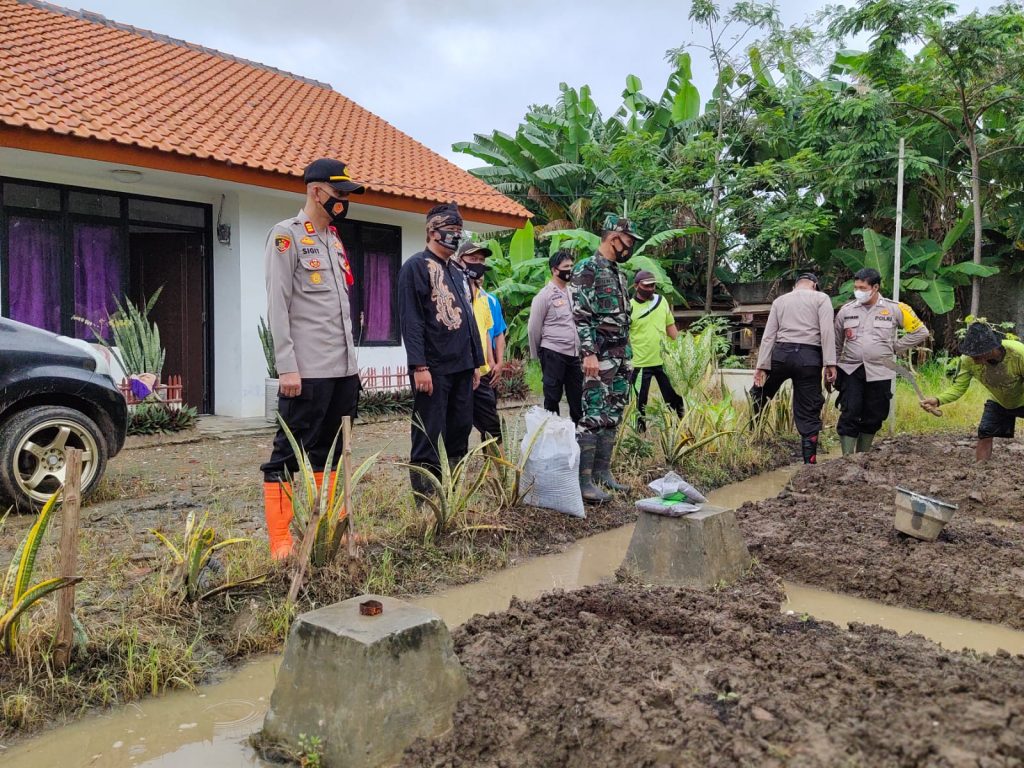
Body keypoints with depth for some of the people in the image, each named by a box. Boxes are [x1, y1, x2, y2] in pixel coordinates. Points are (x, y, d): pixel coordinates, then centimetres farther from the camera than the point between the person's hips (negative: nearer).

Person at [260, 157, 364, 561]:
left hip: (344, 369, 8)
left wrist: (350, 359, 16)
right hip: (307, 371, -8)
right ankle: (280, 543, 4)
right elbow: (277, 307, -11)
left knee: (329, 452, 14)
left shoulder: (334, 239, 19)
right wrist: (287, 367, -17)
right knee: (288, 455, -2)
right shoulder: (286, 236, -5)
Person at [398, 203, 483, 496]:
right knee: (430, 439, -5)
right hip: (433, 368, -8)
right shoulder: (415, 267, -4)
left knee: (460, 432, 11)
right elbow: (410, 320, -13)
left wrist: (476, 362, 19)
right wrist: (419, 366, -20)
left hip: (462, 367, 8)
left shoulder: (457, 273, 20)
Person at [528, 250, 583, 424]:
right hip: (553, 354, -5)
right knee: (552, 398, 3)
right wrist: (537, 355, 3)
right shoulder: (544, 295, -6)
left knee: (578, 397, 9)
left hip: (574, 354, 6)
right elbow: (533, 328, -3)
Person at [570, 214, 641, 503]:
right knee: (594, 416, -11)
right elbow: (580, 316, -17)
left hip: (622, 356, 9)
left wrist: (627, 354, 18)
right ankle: (583, 479, -8)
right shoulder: (587, 270, -9)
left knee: (612, 416, 10)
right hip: (601, 356, -9)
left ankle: (602, 471, 18)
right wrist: (589, 353, -23)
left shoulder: (618, 273, 18)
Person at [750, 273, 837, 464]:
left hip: (781, 353, 2)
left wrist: (762, 366, 3)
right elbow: (827, 331, -6)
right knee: (808, 413, 3)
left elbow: (768, 335, 7)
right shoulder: (821, 298, 9)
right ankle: (810, 461, 4)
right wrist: (830, 364, -9)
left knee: (758, 394, 22)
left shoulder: (780, 300, 17)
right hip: (809, 357, -1)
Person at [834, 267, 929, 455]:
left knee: (872, 418, 8)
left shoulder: (894, 309, 0)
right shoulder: (846, 310, 4)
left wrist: (894, 347, 3)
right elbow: (836, 344, 12)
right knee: (849, 416, -8)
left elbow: (920, 332, 9)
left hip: (879, 372, 0)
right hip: (850, 370, 0)